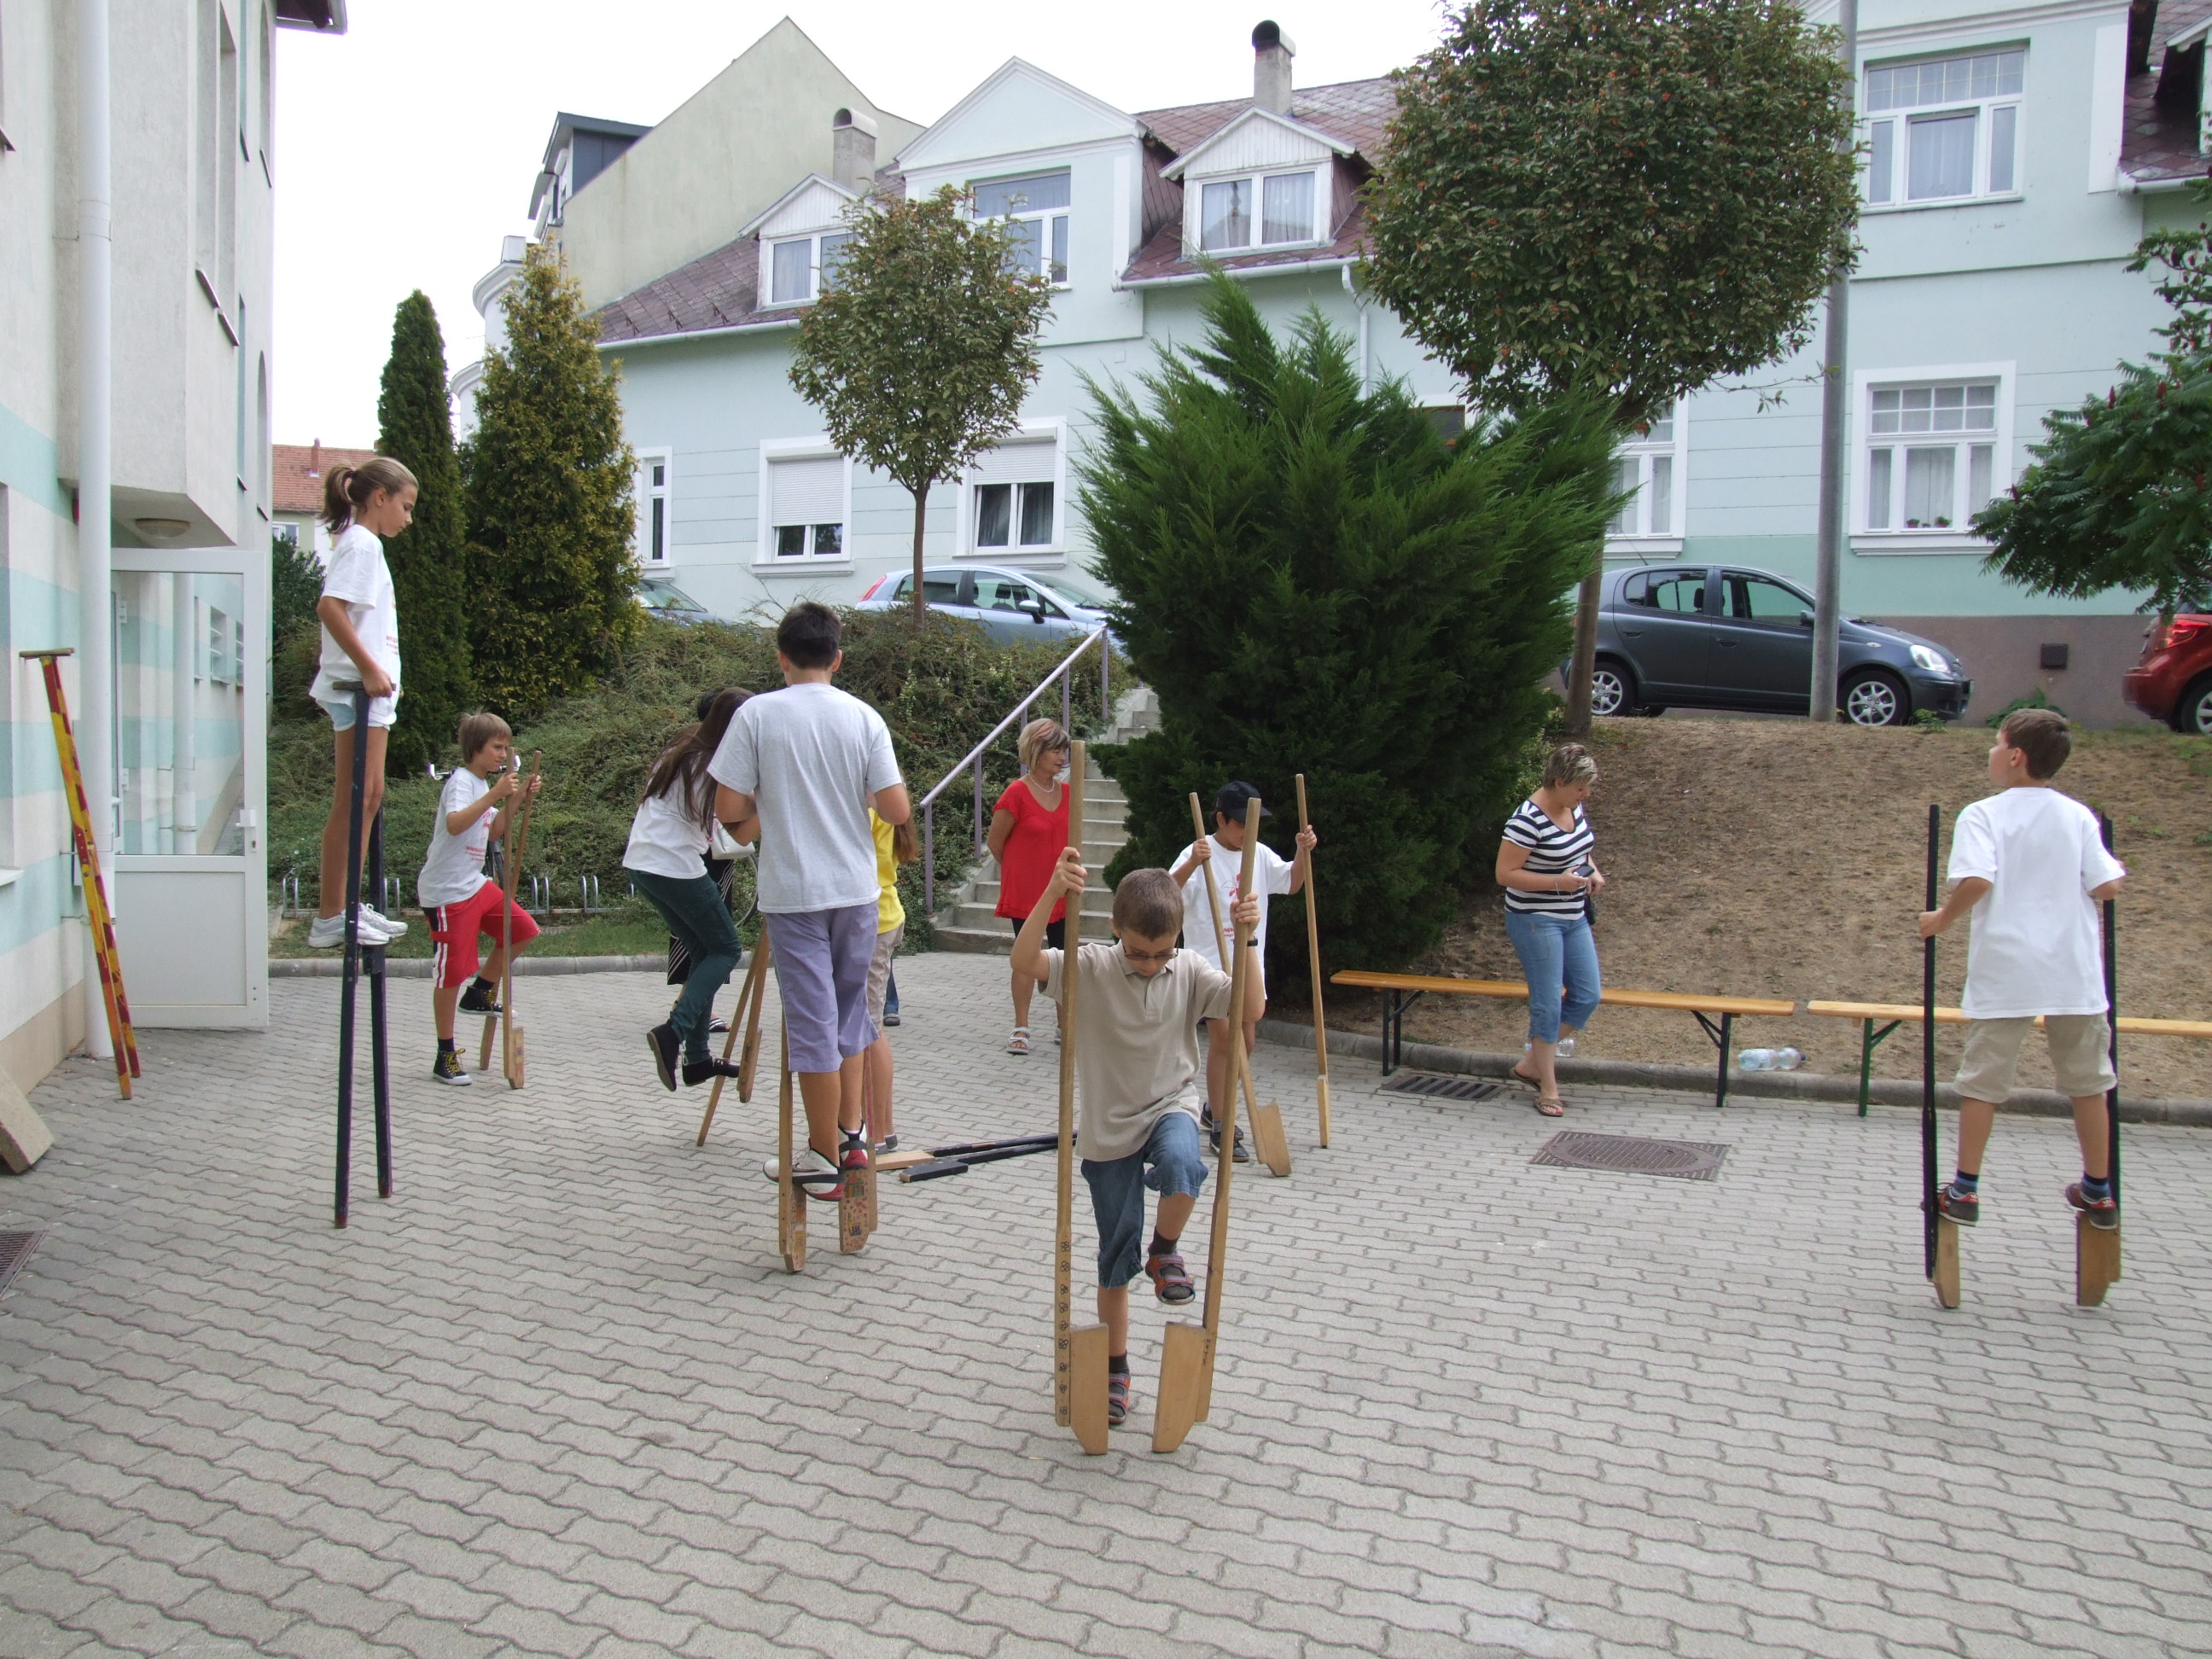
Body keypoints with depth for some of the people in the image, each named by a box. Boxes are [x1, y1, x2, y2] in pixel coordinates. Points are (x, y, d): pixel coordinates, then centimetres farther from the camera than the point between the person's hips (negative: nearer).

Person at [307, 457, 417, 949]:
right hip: (356, 687, -10)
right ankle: (330, 917, -4)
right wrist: (369, 668, -23)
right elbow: (329, 607, -23)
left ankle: (349, 907, 20)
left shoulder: (365, 544, 19)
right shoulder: (362, 543, -10)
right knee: (354, 800, -8)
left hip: (370, 689, 10)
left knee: (368, 797, 13)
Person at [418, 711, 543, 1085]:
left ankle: (480, 993, 22)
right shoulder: (461, 780, -15)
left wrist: (514, 800, 9)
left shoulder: (482, 784, 14)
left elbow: (491, 832, 20)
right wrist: (495, 794, -36)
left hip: (475, 884, 9)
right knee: (452, 972, -3)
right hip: (447, 891, -9)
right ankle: (445, 1056, 8)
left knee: (522, 929, 7)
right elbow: (455, 824, -33)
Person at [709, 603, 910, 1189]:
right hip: (857, 890, 3)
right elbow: (897, 810, -6)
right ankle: (851, 1135, 23)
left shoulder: (756, 715, -8)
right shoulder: (863, 717, -2)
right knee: (850, 1010, 19)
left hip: (793, 893, -2)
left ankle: (825, 1159, 12)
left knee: (813, 1023, 3)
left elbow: (728, 809, -9)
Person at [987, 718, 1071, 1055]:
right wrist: (1020, 872, 7)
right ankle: (1021, 1029, 13)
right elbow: (994, 842, -5)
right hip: (1025, 891, -5)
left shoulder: (1067, 792, 3)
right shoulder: (1017, 794, -14)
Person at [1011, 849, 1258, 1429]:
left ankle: (1166, 1250, -4)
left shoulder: (1190, 971, -6)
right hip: (1108, 1125, 0)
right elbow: (1024, 961, -25)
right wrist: (1053, 892, -37)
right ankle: (1115, 1368, 27)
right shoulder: (1090, 967, -11)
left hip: (1170, 1105, 0)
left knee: (1181, 1168, -37)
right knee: (1115, 1254, 8)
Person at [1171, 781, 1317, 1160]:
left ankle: (1215, 1108, 33)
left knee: (1246, 1042, 13)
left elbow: (1292, 884, 18)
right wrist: (1192, 864, -42)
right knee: (1223, 1038, -8)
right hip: (1211, 962, -7)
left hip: (1248, 963, 7)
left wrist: (1304, 852, 1)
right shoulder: (1200, 853, -12)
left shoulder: (1260, 854, 8)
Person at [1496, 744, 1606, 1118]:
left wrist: (1593, 873, 1)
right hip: (1535, 922, -9)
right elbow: (1505, 874, -21)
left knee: (1587, 997, 10)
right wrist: (1558, 882, -25)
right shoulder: (1528, 820, -22)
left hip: (1573, 919, 9)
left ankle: (1532, 1063, 25)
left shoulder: (1575, 809, 3)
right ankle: (1548, 1088, 12)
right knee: (1549, 1003, -2)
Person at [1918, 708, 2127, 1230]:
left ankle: (1965, 1191, 8)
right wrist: (2116, 871, 21)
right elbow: (2105, 887, -1)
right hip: (2074, 973, 3)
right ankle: (2099, 1192, 24)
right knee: (2087, 1080, 15)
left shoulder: (1982, 815, -7)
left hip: (2003, 975, -3)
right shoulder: (2078, 816, 3)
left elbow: (1977, 880, -21)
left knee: (1982, 1080, 4)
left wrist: (1941, 919, -6)